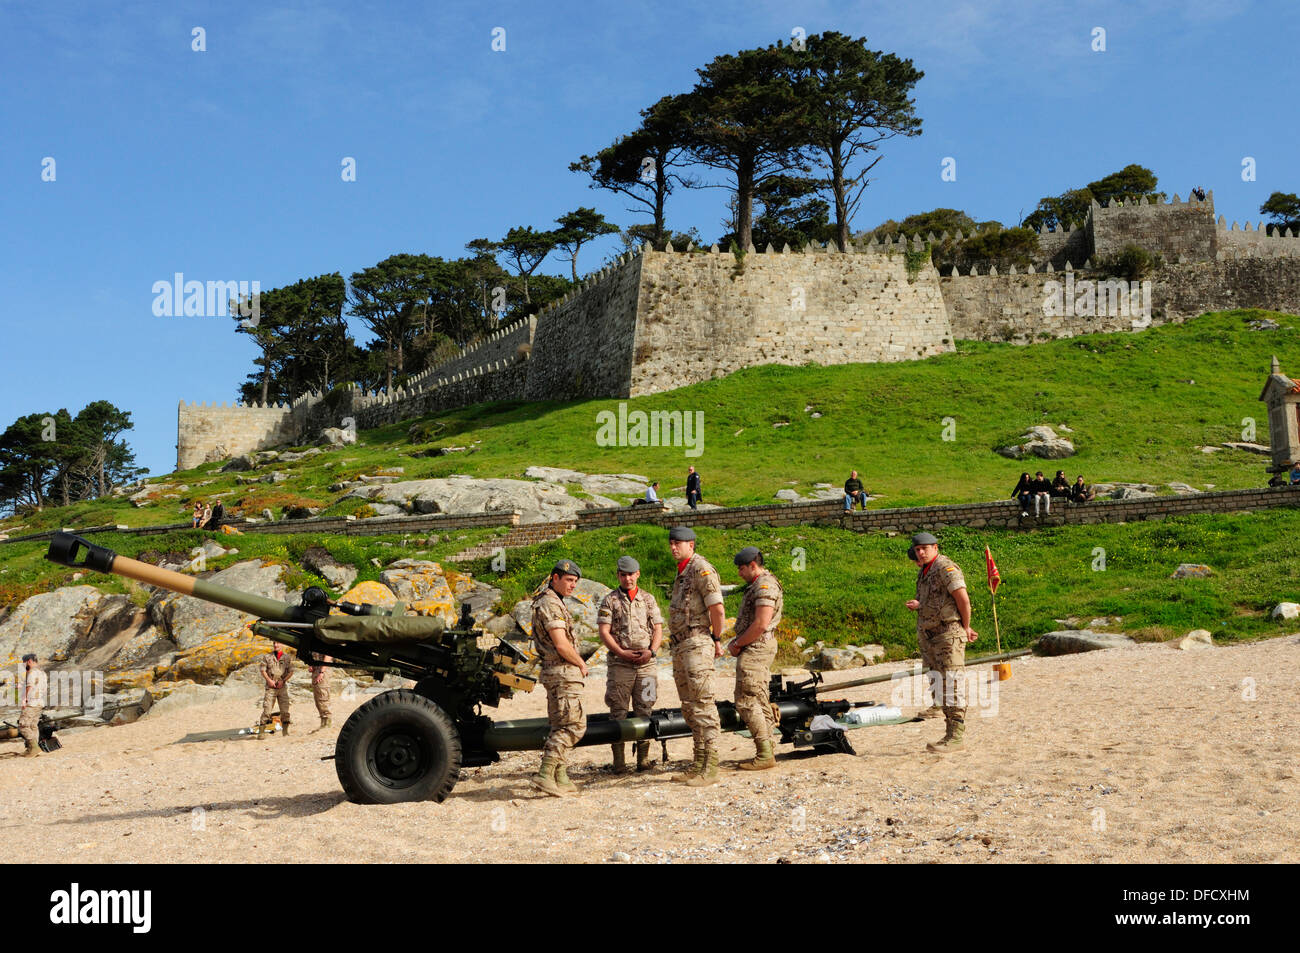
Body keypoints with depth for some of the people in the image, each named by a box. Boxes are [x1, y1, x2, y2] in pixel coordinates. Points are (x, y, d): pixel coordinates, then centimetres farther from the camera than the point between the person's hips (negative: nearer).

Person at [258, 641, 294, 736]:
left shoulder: (288, 657, 7)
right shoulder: (267, 656, 7)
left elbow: (291, 671, 5)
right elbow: (262, 670, 4)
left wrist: (283, 681, -8)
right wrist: (269, 680, -9)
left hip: (283, 686, 1)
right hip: (270, 686, -1)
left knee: (285, 710, 1)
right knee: (266, 709, -7)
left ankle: (285, 731, 11)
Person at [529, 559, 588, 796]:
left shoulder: (551, 602, 18)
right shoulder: (551, 604, -15)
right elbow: (562, 645, -20)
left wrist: (577, 664, 13)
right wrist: (582, 664, -6)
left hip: (554, 672, 11)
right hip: (564, 672, -11)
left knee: (560, 726, 12)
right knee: (573, 725, -10)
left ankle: (560, 777, 16)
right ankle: (545, 774, -14)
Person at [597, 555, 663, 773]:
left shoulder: (648, 599, 14)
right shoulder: (610, 600, 5)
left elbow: (658, 629, 10)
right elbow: (603, 632, -2)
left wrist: (651, 651, -8)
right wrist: (622, 652, -12)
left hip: (646, 663, 2)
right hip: (620, 664, -2)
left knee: (644, 711, 4)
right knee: (618, 712, -2)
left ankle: (643, 759, 11)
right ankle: (619, 761, 2)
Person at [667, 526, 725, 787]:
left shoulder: (701, 569, -11)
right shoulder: (682, 572, 19)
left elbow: (717, 609, -16)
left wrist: (717, 639, -7)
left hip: (696, 644, -10)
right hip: (680, 645, 10)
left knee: (702, 703, -10)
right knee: (688, 706, 12)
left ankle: (710, 768, -8)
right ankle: (699, 763, 18)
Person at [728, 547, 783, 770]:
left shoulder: (765, 585, -14)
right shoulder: (755, 586, 19)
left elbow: (760, 624, -22)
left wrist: (737, 643, -12)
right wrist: (737, 643, 9)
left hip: (756, 649, -11)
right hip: (755, 650, 11)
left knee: (746, 702, -11)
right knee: (759, 701, 11)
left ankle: (765, 756, -10)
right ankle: (766, 752, 14)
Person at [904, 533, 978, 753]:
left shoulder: (945, 567, -13)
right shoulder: (924, 572, 17)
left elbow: (963, 598, -18)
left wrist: (966, 627, -9)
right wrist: (917, 605, 4)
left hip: (949, 634, -10)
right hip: (931, 636, 10)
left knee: (952, 685, -9)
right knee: (939, 687, 10)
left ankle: (955, 737, -7)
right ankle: (951, 734, 16)